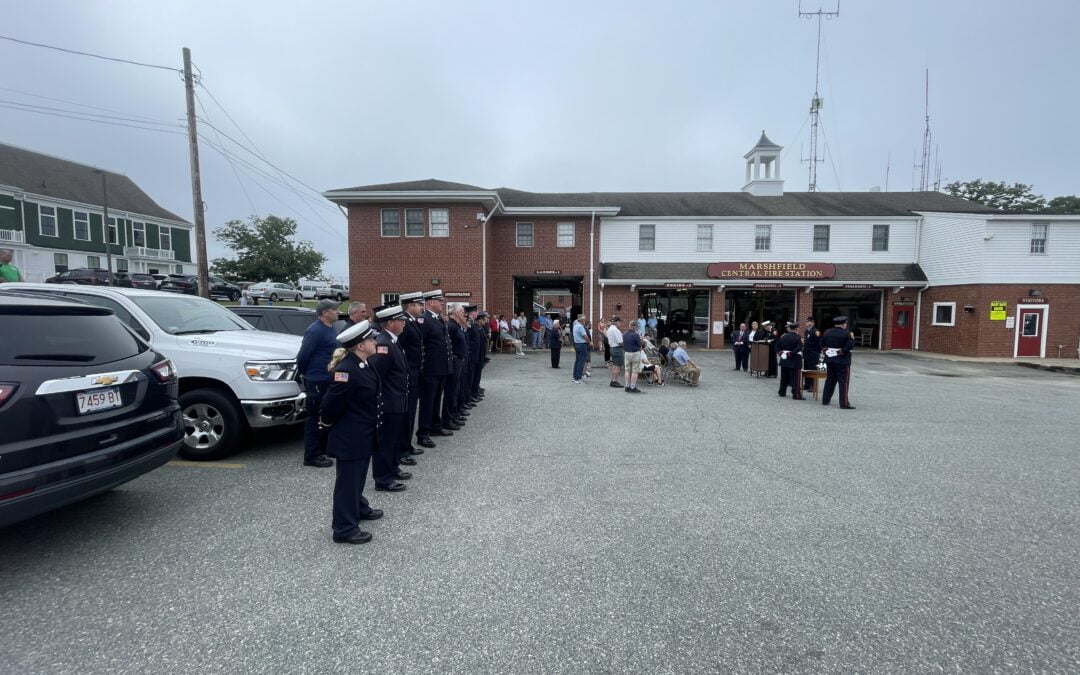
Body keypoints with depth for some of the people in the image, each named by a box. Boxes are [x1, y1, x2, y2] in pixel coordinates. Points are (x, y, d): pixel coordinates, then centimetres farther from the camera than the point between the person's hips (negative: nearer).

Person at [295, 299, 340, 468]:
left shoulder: (331, 329, 12)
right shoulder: (315, 330, -16)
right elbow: (303, 355, -17)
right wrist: (303, 373, -3)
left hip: (328, 380, 9)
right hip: (317, 381, -9)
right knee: (315, 417, -2)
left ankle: (323, 450, 28)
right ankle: (312, 455, 7)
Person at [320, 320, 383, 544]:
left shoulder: (362, 365, 5)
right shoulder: (347, 371, -27)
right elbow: (332, 403, -22)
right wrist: (327, 424, -5)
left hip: (363, 434, 9)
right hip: (349, 437, -9)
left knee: (358, 475, 25)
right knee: (347, 479, 3)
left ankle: (359, 508, 43)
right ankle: (345, 528, 15)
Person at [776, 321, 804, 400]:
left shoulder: (783, 336, 6)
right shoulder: (797, 337, -12)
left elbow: (777, 346, 9)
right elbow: (798, 349, -21)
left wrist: (780, 353, 8)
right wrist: (791, 354, -10)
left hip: (784, 359, 6)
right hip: (794, 361, -6)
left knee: (784, 377, 16)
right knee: (795, 378, -3)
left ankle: (782, 392, 24)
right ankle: (796, 395, -4)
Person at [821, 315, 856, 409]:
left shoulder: (827, 332, 6)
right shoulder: (846, 333, -11)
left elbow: (822, 344, 10)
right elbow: (850, 345, -20)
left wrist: (826, 351, 9)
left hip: (830, 359, 6)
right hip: (842, 360, -6)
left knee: (830, 380, 15)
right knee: (843, 381, -2)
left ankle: (825, 400, 19)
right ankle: (844, 403, -2)